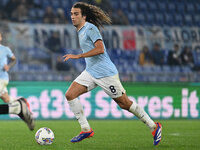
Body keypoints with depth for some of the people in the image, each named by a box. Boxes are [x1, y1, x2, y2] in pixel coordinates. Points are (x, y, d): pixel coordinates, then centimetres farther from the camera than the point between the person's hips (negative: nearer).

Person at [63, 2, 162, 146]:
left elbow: (100, 49, -26)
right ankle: (86, 129, -1)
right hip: (90, 73, 9)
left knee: (125, 103, -2)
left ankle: (154, 126, 13)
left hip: (105, 73, -9)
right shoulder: (81, 31, 14)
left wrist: (78, 56, -27)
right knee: (70, 95, -7)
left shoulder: (90, 28, -14)